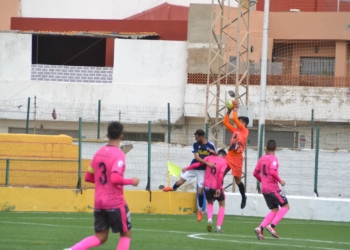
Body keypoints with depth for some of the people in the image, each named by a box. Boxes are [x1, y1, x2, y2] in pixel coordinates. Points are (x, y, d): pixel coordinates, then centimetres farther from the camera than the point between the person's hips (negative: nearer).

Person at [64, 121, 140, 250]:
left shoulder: (99, 153, 8)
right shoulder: (119, 155, -14)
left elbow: (88, 177, 14)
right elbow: (115, 178, -27)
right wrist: (131, 181, -12)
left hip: (99, 202, 7)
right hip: (116, 203, -6)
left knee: (100, 237, 11)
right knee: (126, 234, 10)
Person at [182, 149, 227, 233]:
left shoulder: (209, 158, 6)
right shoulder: (224, 161, -2)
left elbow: (197, 164, 1)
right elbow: (221, 175, -14)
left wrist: (186, 169, 14)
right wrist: (218, 188, -16)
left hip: (207, 186, 3)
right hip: (217, 187, -3)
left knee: (210, 203, 26)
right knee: (221, 205, 16)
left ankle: (210, 220, -3)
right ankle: (218, 227, 5)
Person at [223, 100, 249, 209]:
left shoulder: (244, 131, -5)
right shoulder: (235, 130, 14)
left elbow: (235, 119, -14)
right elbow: (225, 122, 17)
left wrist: (235, 109, -4)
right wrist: (229, 111, 10)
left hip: (237, 158, -7)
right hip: (229, 156, 7)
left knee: (237, 179, 2)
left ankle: (243, 197, 19)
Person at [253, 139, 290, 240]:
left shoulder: (262, 159, 10)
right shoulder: (273, 159, -11)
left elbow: (255, 173, 15)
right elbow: (272, 172, -26)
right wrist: (280, 181, -13)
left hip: (264, 189, 7)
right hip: (273, 188, -7)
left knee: (274, 210, 13)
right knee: (285, 206, 2)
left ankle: (260, 228, -3)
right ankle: (272, 226, -12)